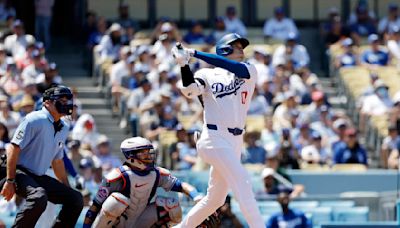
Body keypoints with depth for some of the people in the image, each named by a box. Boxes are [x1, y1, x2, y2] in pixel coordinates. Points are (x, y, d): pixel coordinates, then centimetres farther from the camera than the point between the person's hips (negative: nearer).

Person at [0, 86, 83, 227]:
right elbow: (14, 148, -16)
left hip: (40, 177, 9)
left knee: (76, 199, -2)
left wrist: (67, 188, 22)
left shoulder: (63, 129, 14)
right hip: (19, 172, -9)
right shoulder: (35, 120, -12)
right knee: (39, 197, -37)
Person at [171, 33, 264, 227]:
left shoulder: (249, 72, 11)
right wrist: (183, 64, -28)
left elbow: (234, 68, -10)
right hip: (215, 138, -5)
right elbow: (189, 90, -15)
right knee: (242, 181, -19)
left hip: (235, 142, 5)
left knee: (215, 199, 11)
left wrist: (196, 54, -14)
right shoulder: (208, 75, 3)